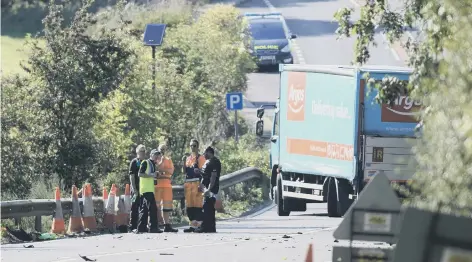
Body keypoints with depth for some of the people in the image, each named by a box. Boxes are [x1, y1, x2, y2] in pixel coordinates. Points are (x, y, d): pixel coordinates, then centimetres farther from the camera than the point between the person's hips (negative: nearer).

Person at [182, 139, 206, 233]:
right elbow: (184, 171, 16)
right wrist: (183, 162, 0)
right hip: (188, 183, 6)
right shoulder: (188, 158, 19)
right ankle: (193, 225, 8)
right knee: (189, 205, 4)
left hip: (197, 182, -6)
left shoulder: (200, 158, 3)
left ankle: (199, 224, -11)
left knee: (197, 204, -11)